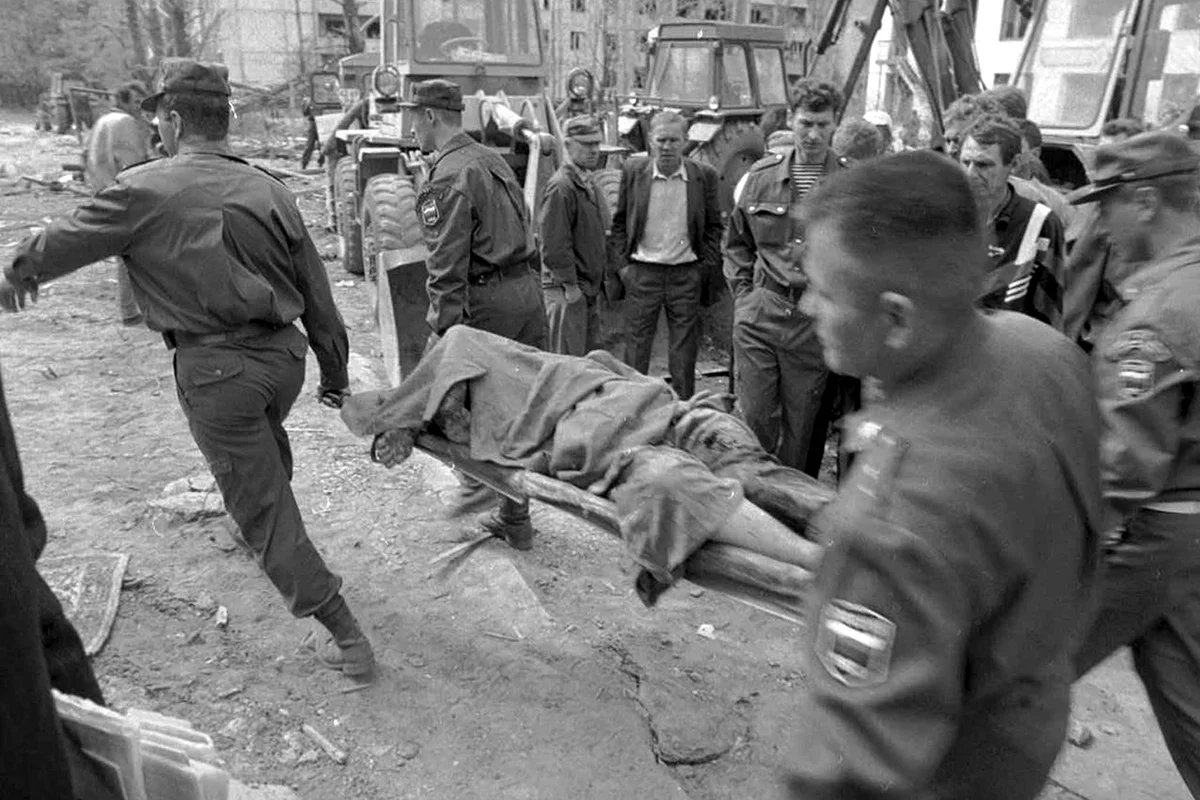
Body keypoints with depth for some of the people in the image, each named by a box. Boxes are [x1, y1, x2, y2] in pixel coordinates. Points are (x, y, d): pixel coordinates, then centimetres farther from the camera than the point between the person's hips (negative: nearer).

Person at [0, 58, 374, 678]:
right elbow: (317, 293, 6)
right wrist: (334, 373, 18)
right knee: (266, 449, 34)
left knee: (264, 509, 4)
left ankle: (347, 637, 8)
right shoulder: (268, 189, 3)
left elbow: (67, 238, 7)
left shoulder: (145, 189, -8)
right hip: (285, 352, 5)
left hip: (215, 369, -5)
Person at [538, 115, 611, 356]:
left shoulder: (589, 184, 16)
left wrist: (603, 276, 18)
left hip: (590, 287, 10)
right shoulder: (561, 187, -15)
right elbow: (555, 244, -20)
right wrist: (570, 285, -19)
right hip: (567, 290, -9)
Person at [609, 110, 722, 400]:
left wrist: (707, 267, -1)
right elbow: (619, 221, 8)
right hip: (642, 273, 0)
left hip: (687, 274, 0)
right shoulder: (633, 171, 0)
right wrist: (623, 262, 1)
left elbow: (714, 226, 8)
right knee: (636, 349, 4)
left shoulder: (704, 176, 0)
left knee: (684, 353, 7)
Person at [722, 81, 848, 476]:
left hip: (816, 322, -1)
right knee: (754, 416, 4)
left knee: (802, 425, 9)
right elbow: (736, 242, 17)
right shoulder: (762, 175, 7)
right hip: (759, 314, 2)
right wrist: (742, 292, 9)